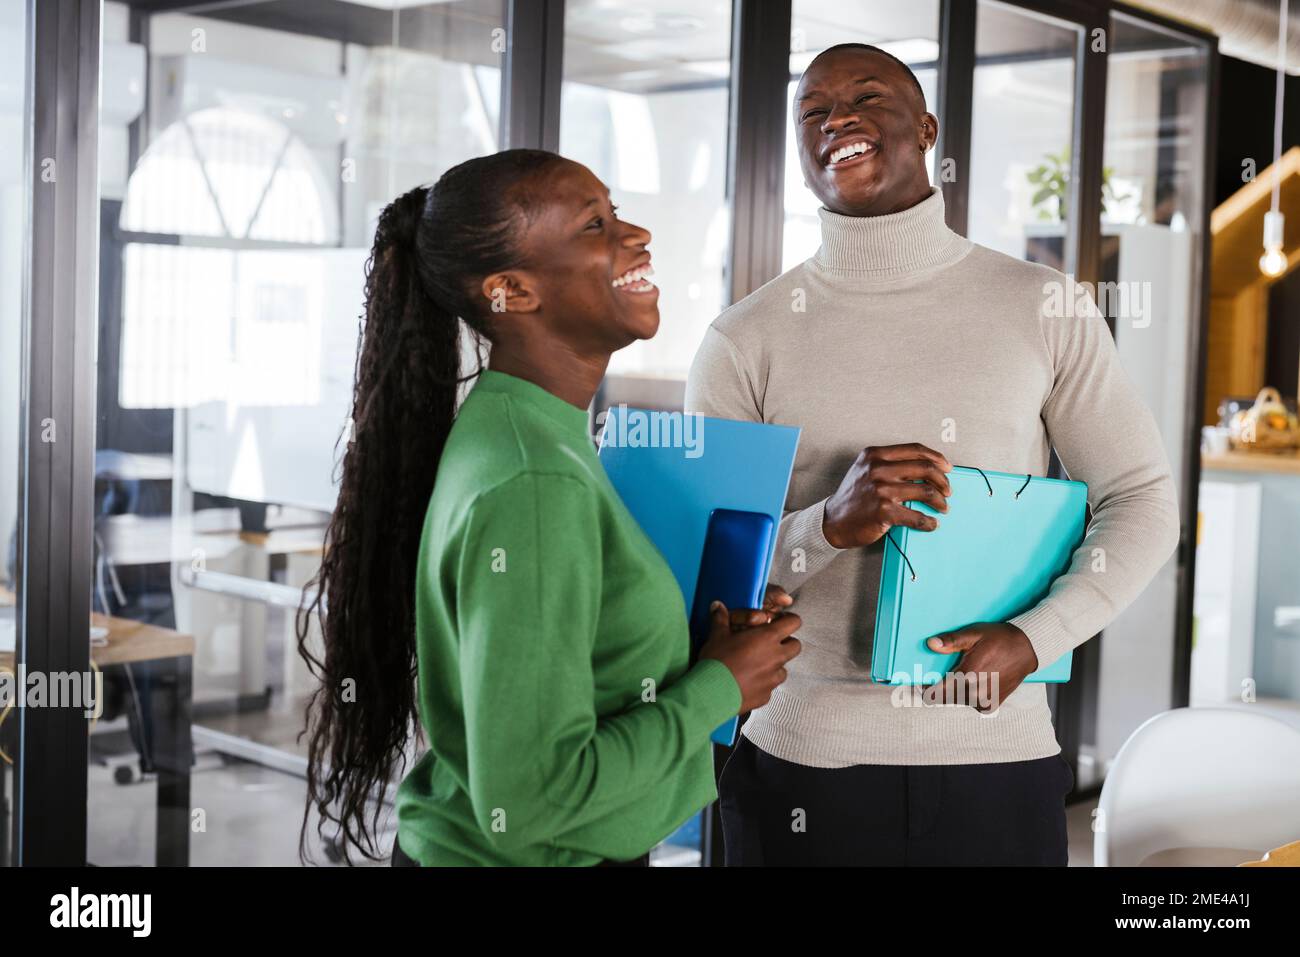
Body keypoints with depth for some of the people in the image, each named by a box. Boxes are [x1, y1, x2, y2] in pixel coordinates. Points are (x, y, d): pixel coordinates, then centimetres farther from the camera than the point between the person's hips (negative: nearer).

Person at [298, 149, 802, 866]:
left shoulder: (502, 427, 2)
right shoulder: (533, 486, -26)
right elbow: (528, 799, -27)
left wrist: (703, 640, -2)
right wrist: (718, 687, -16)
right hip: (540, 854, -8)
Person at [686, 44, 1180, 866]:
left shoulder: (1045, 307, 1)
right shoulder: (746, 341, 0)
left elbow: (1143, 499, 2)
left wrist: (1035, 637, -13)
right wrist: (832, 525, -19)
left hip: (999, 761, 0)